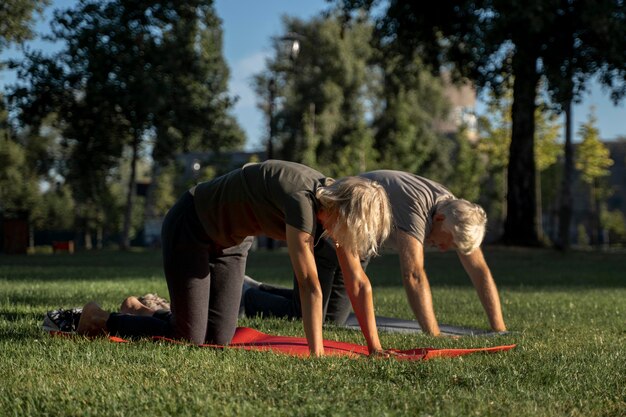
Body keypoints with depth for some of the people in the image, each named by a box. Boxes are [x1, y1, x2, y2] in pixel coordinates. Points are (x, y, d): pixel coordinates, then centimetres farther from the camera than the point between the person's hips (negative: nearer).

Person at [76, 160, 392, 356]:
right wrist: (317, 355, -38)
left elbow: (359, 284, -10)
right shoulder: (301, 200, -37)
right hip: (191, 227, -8)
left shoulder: (340, 204, -12)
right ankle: (101, 319, 13)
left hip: (232, 239, 8)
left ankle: (145, 310, 27)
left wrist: (375, 347, -14)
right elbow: (310, 285, -38)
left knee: (218, 340, 2)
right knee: (187, 339, -9)